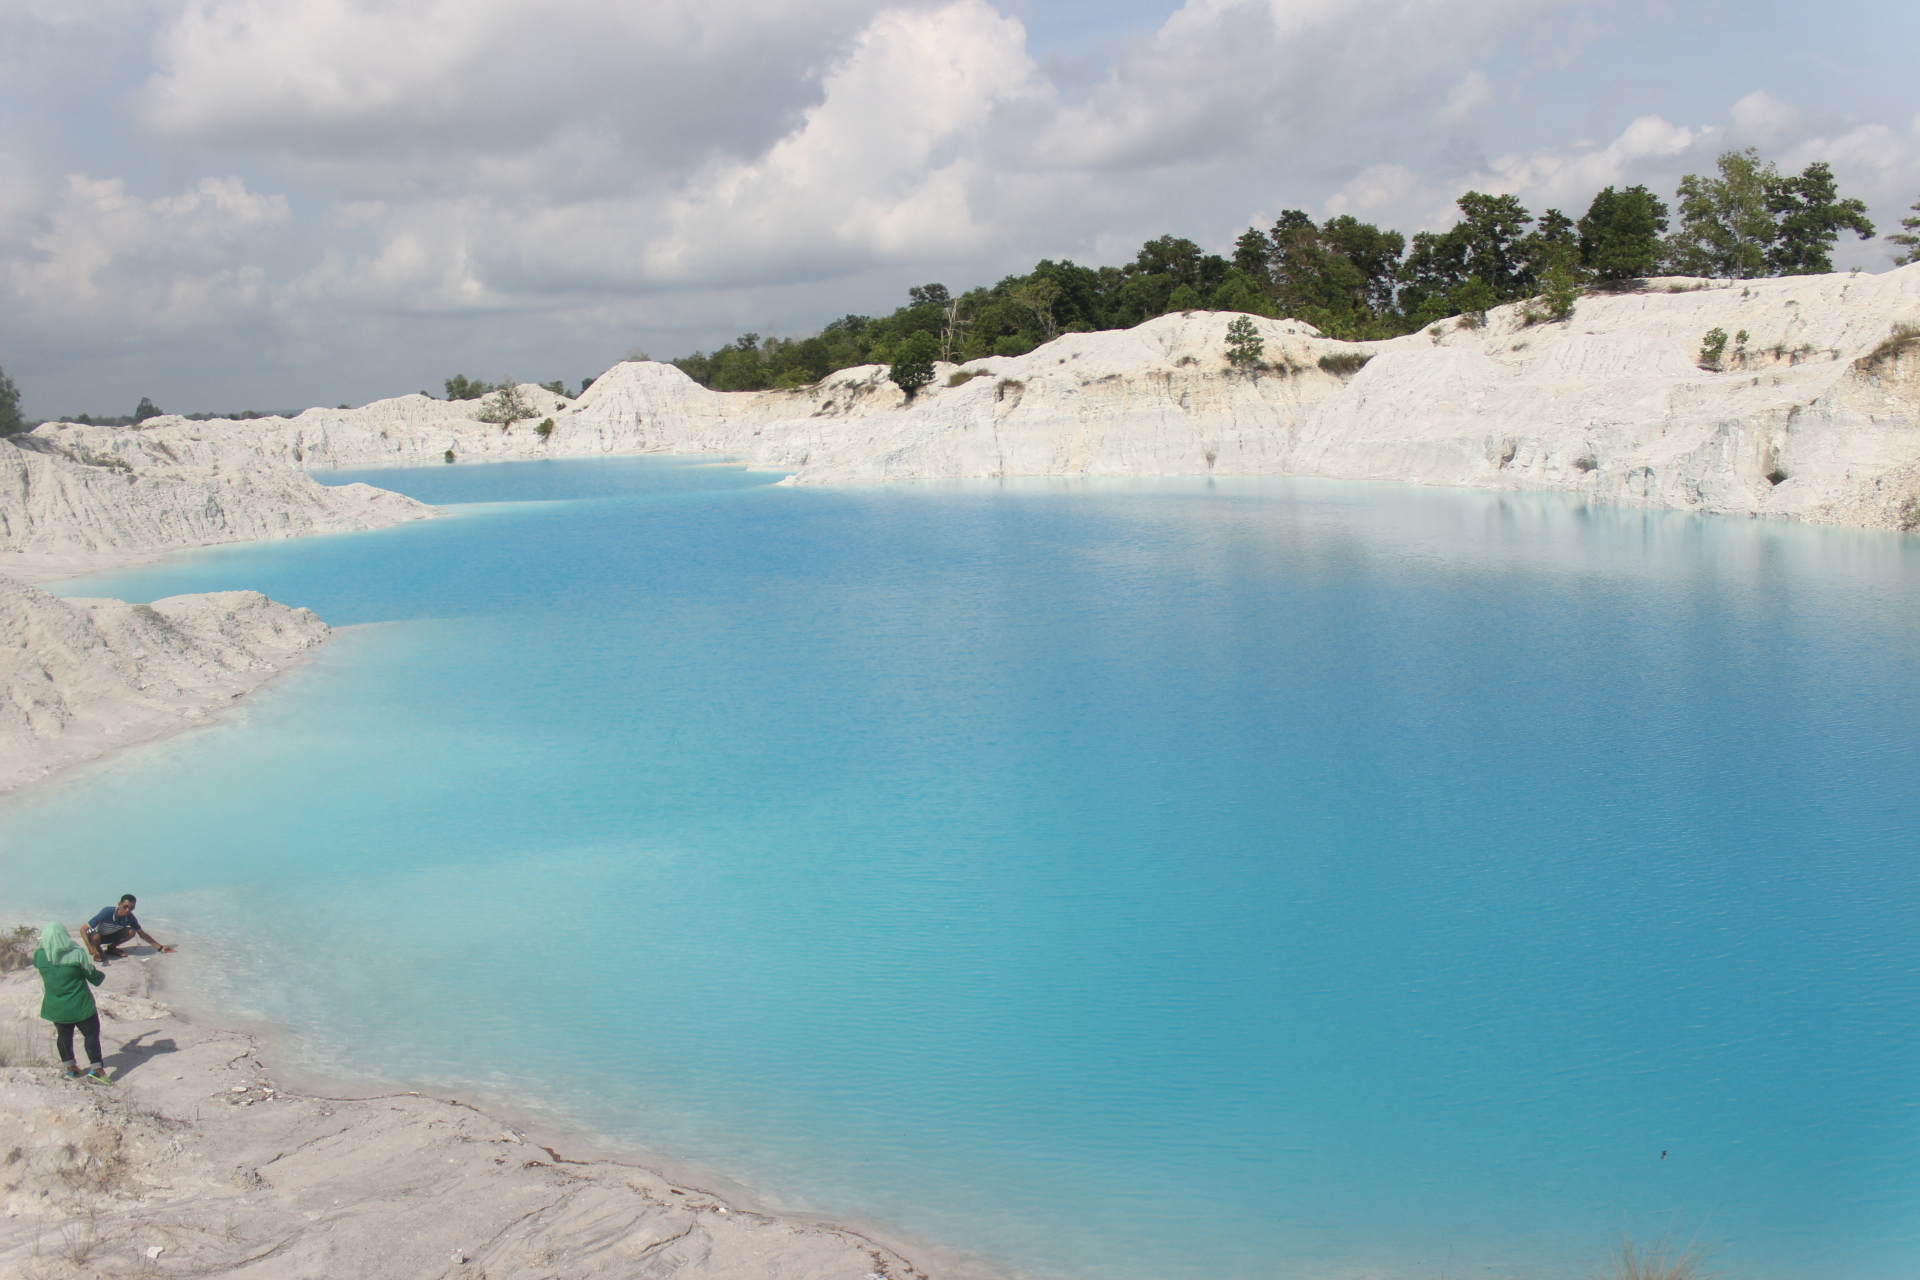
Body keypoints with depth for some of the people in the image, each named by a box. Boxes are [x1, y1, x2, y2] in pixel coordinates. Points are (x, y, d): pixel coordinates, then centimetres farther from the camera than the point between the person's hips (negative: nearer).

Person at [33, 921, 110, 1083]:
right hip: (80, 1006, -4)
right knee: (91, 1034, 9)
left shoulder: (40, 956, -13)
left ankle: (70, 1068, 31)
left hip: (56, 1008, 4)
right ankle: (95, 1069, 5)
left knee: (63, 1035, 21)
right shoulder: (77, 954, -22)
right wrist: (101, 975, 14)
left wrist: (45, 942, 13)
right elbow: (92, 974, -8)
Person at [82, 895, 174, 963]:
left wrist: (160, 947, -4)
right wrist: (90, 947, -48)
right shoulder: (107, 912, -35)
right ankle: (98, 951, -4)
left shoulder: (130, 918, -20)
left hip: (110, 936, 5)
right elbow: (83, 930, -33)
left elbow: (142, 934, -3)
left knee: (131, 932, -21)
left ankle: (111, 948, 6)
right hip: (95, 935, -5)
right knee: (96, 937, -40)